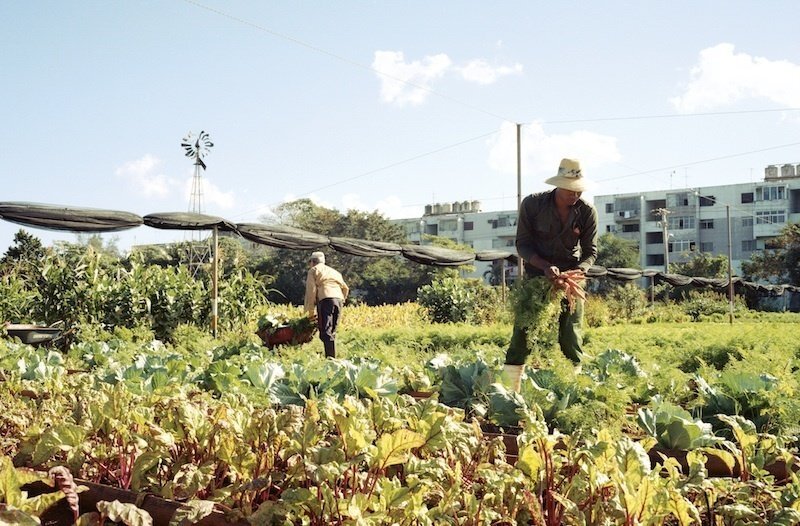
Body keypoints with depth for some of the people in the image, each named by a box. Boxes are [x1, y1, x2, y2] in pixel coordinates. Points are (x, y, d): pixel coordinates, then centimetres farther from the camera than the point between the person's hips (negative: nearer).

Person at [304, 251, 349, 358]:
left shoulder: (313, 271, 15)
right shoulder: (334, 271, 33)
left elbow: (311, 291, 4)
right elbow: (345, 288, 26)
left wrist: (311, 311, 3)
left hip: (325, 298, -6)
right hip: (339, 299, 6)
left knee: (326, 332, -13)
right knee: (332, 332, 13)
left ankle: (330, 357, -26)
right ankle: (333, 357, 8)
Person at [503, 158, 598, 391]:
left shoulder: (587, 211, -7)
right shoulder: (532, 204, -11)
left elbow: (590, 251, -4)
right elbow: (522, 244, -9)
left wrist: (577, 272, -24)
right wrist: (546, 267, -25)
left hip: (569, 278, 1)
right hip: (536, 275, -1)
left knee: (571, 340, -2)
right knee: (522, 335, -6)